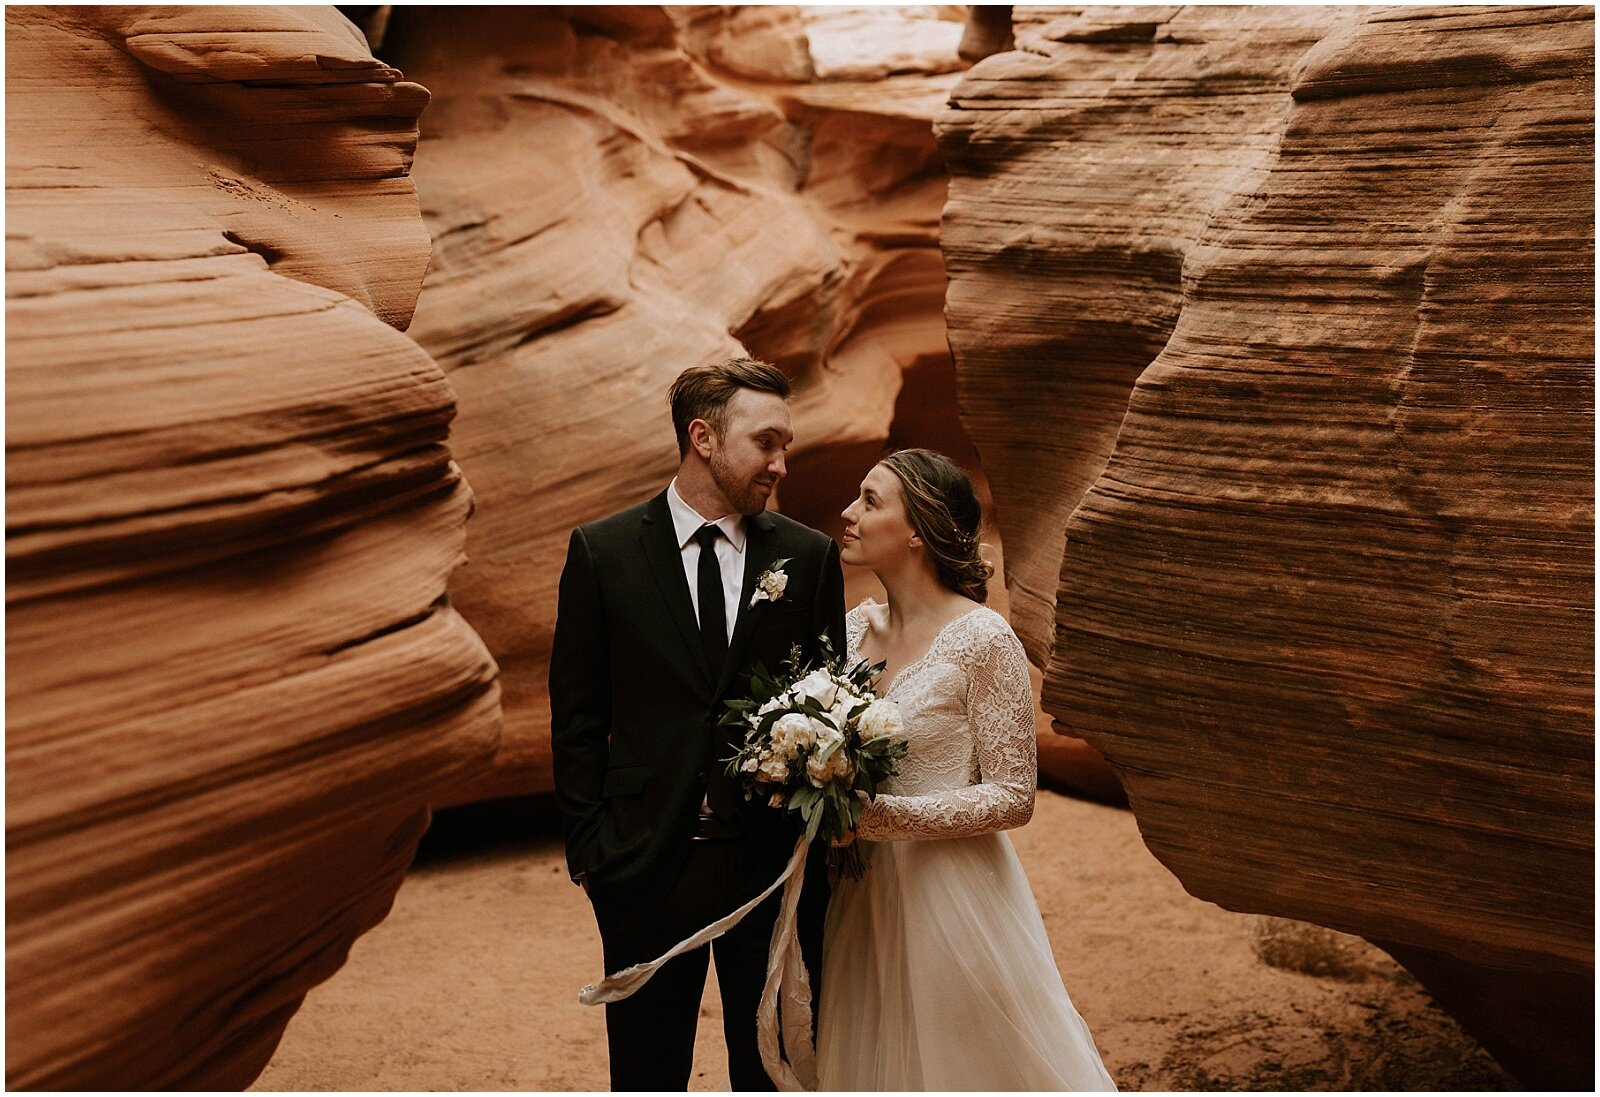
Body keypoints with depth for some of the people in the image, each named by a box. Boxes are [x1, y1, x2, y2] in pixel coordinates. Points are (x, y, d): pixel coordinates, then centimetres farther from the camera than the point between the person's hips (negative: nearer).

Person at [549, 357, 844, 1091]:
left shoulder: (810, 556, 1)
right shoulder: (602, 552, -1)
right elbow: (576, 717, 2)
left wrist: (821, 846, 0)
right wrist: (588, 846, -3)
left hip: (775, 865, 1)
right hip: (646, 865, -1)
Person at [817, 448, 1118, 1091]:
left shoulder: (983, 639, -15)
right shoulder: (856, 626, 3)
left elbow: (1014, 797, -15)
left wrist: (887, 816, -22)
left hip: (949, 896, -6)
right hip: (863, 893, 6)